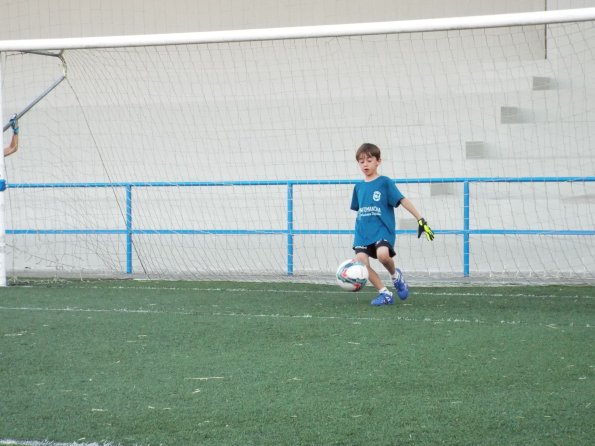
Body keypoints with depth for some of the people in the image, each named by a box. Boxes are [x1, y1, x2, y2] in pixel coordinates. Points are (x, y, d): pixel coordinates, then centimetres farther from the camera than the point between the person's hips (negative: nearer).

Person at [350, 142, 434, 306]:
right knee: (361, 262, -14)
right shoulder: (359, 187, 13)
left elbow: (402, 200, -6)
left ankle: (396, 275, 3)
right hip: (363, 232, 5)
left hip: (382, 230, -5)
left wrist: (421, 219, -13)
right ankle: (384, 293, 0)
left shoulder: (385, 182, -1)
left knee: (382, 254, -31)